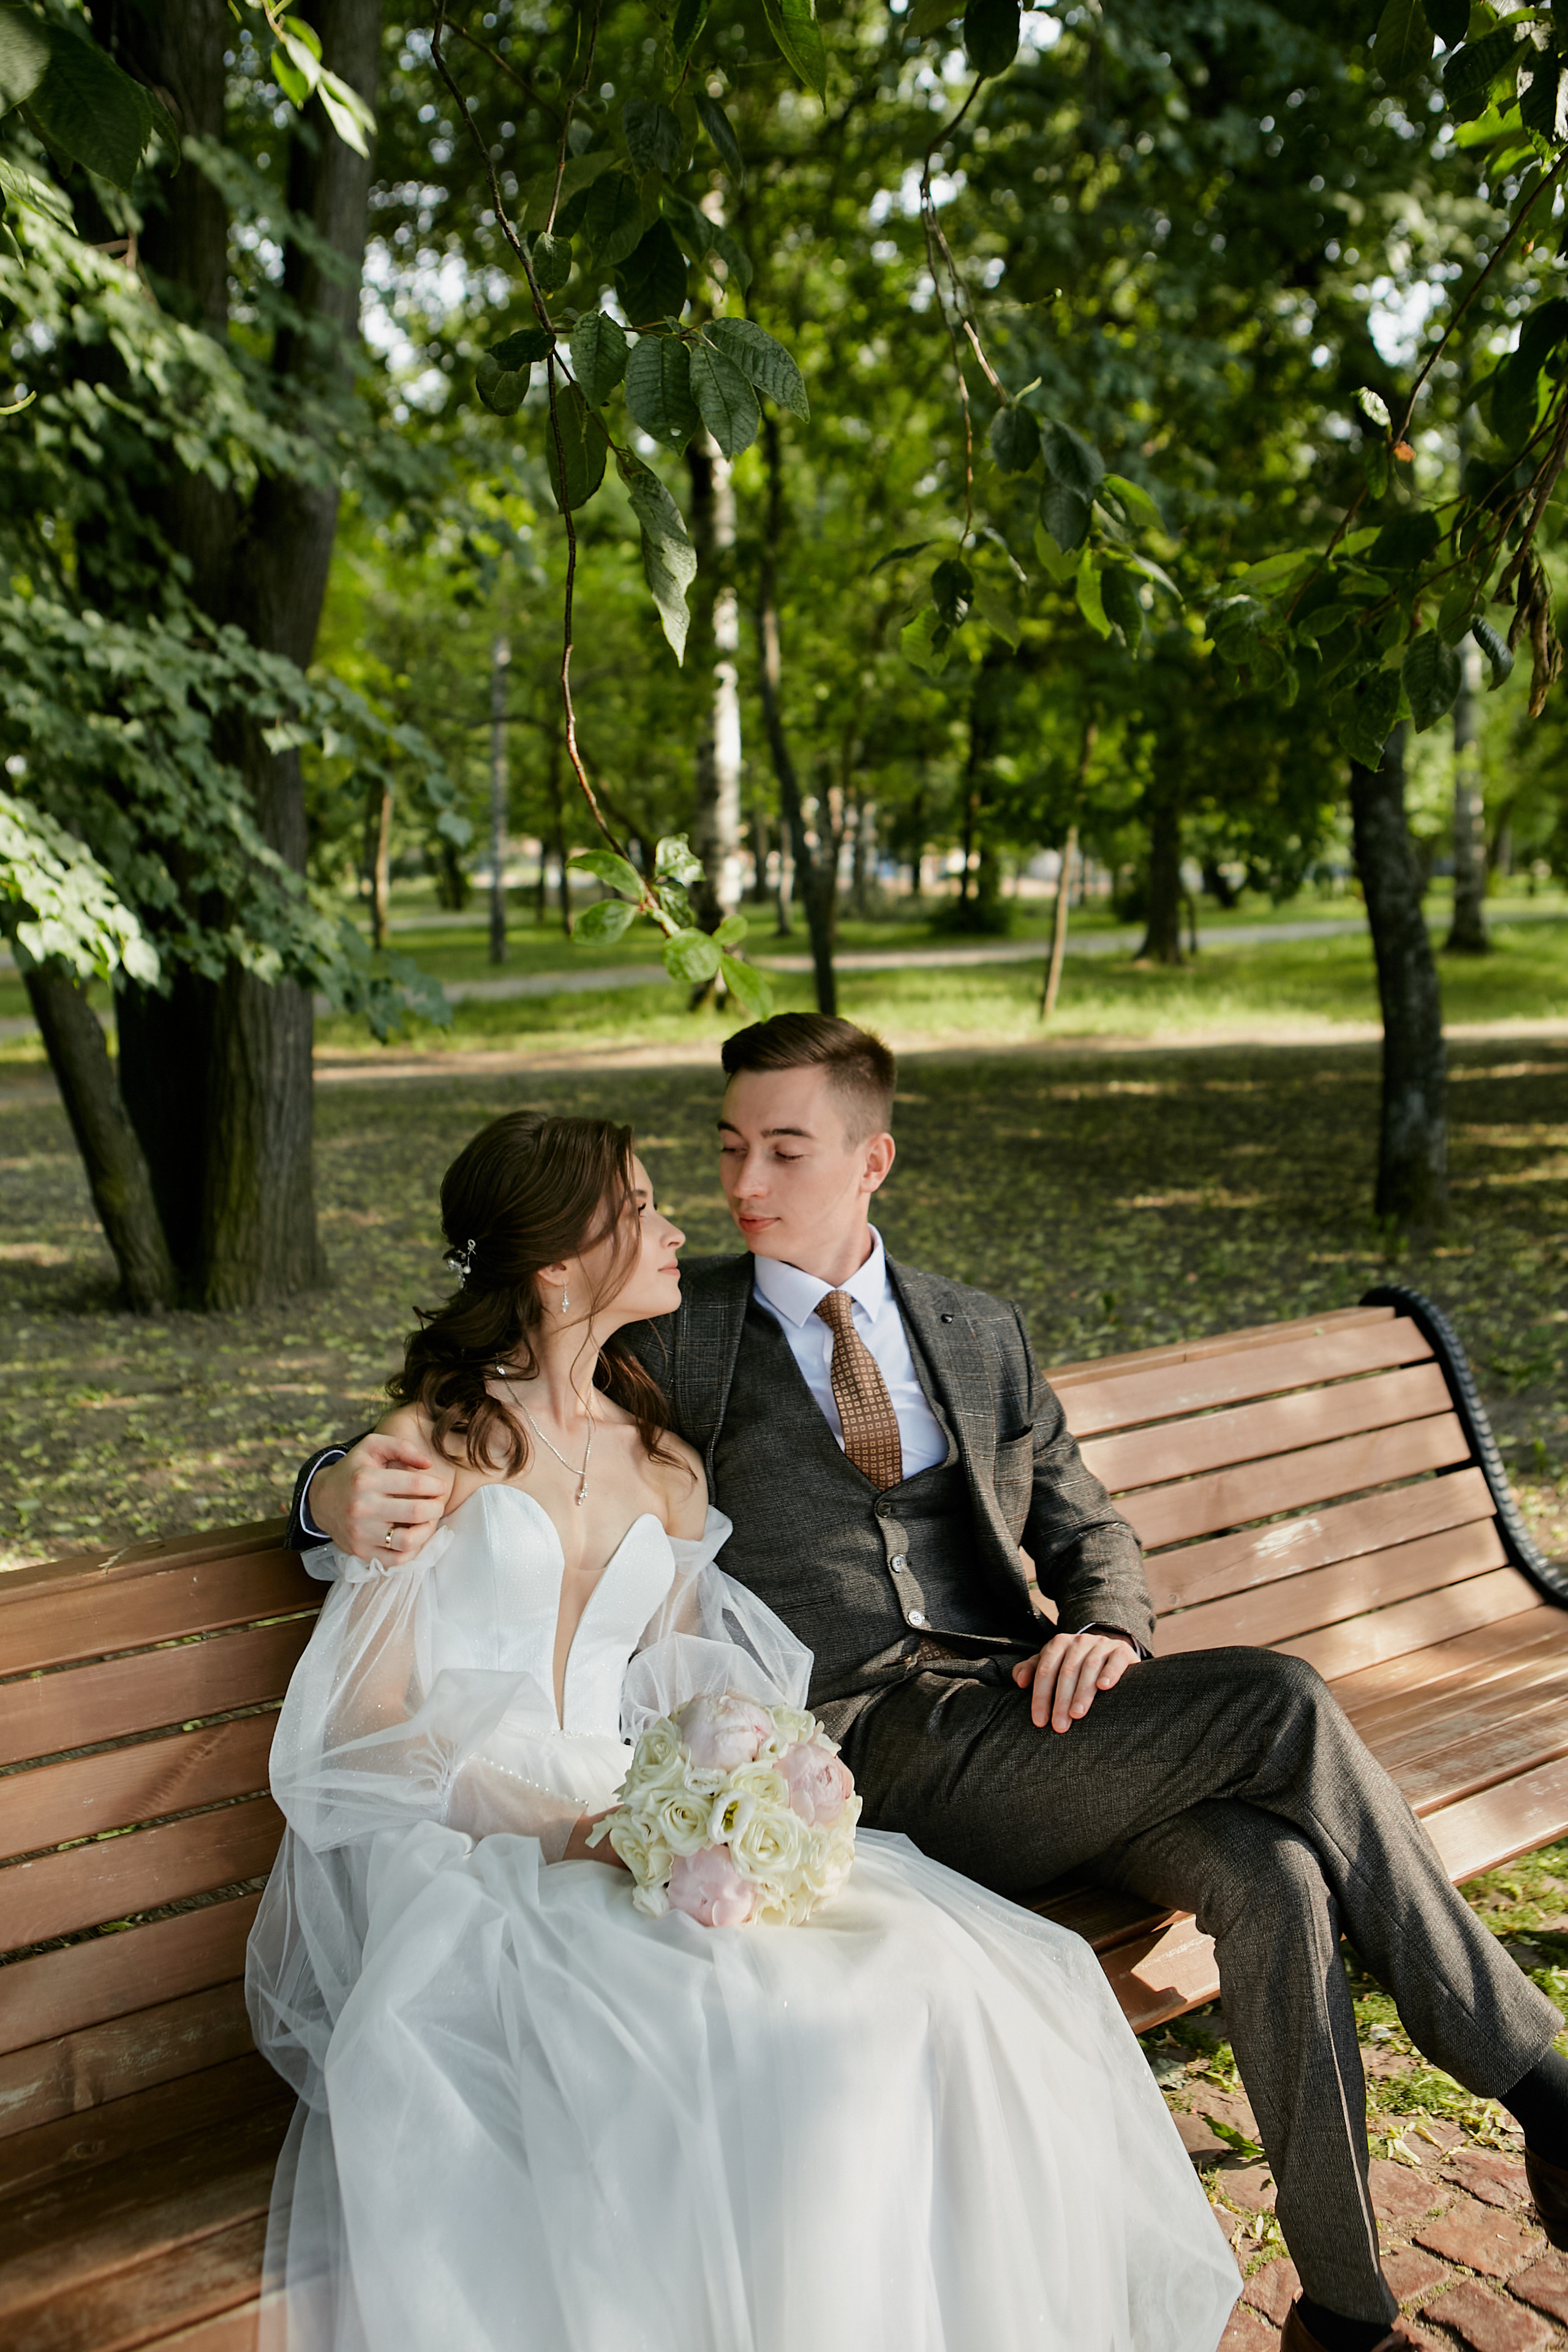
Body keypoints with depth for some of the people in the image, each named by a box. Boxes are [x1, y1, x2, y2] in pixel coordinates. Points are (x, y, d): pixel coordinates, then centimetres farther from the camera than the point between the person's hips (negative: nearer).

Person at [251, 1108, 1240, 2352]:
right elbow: (367, 1725, -5)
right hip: (450, 1852, -5)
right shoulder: (432, 1445, -1)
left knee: (922, 1982, -21)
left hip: (640, 1838, 5)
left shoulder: (666, 1464, 16)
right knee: (745, 2038, -31)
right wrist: (564, 1824, -19)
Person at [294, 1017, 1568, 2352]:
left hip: (1017, 1716, 5)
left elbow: (1084, 1526, 22)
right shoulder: (669, 1336, 5)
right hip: (860, 1740, -5)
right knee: (1280, 1708, -23)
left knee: (1272, 1873, -25)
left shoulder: (983, 1338, 17)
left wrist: (1108, 1630, -2)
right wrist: (346, 1493, -21)